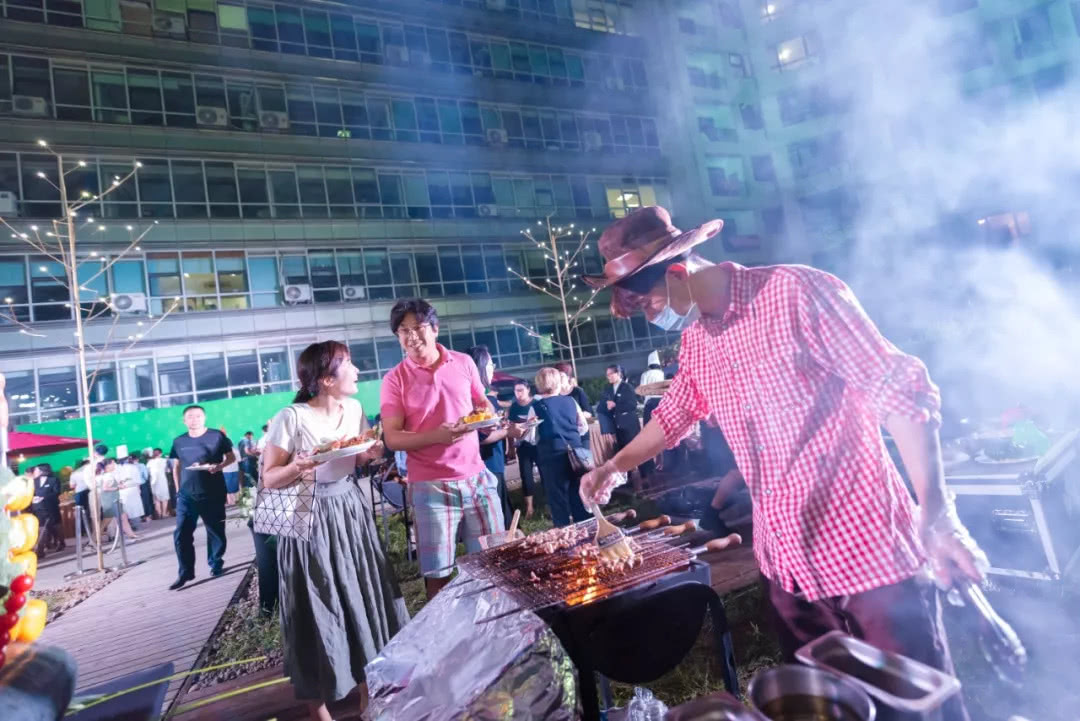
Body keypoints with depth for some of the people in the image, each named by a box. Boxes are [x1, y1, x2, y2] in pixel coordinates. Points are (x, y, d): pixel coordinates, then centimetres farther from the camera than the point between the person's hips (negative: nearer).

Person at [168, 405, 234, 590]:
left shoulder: (217, 436, -3)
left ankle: (216, 566, 23)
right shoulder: (178, 441, 7)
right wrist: (178, 489, 10)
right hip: (186, 495, 3)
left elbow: (231, 456, 1)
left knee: (215, 532, 8)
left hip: (213, 494, -2)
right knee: (181, 534, 0)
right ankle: (185, 573, 10)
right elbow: (176, 467, 15)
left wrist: (220, 466, -19)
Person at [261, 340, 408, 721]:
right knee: (319, 612, 4)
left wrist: (372, 454, -9)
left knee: (364, 599, 14)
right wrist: (297, 468, -30)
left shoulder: (354, 409, -1)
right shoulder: (291, 418, -19)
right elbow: (268, 479, -11)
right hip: (310, 520, -6)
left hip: (350, 511, 6)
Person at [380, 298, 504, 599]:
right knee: (437, 572, 6)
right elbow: (392, 438, -8)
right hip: (431, 485, -3)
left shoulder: (464, 362, 4)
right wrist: (436, 436, -24)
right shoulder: (395, 379, -5)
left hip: (476, 476, 3)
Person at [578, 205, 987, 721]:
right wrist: (612, 467, 16)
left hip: (865, 546, -6)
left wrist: (936, 515, -20)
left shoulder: (795, 292, -15)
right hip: (784, 561, 7)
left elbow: (899, 391, -16)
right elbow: (674, 415, 22)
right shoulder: (693, 341, 7)